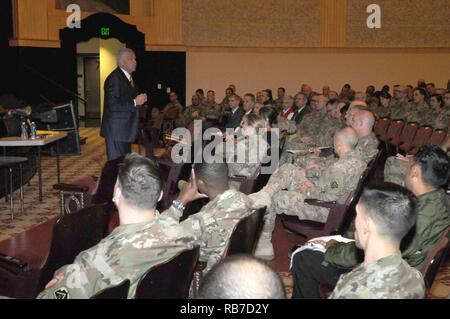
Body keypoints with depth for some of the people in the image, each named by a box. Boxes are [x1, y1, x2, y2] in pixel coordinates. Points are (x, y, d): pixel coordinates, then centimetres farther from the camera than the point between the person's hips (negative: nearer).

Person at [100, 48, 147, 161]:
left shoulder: (128, 77, 14)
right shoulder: (114, 78, -17)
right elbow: (113, 105, -24)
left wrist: (139, 99, 4)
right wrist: (135, 102, -23)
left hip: (125, 129, 10)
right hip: (116, 131, -10)